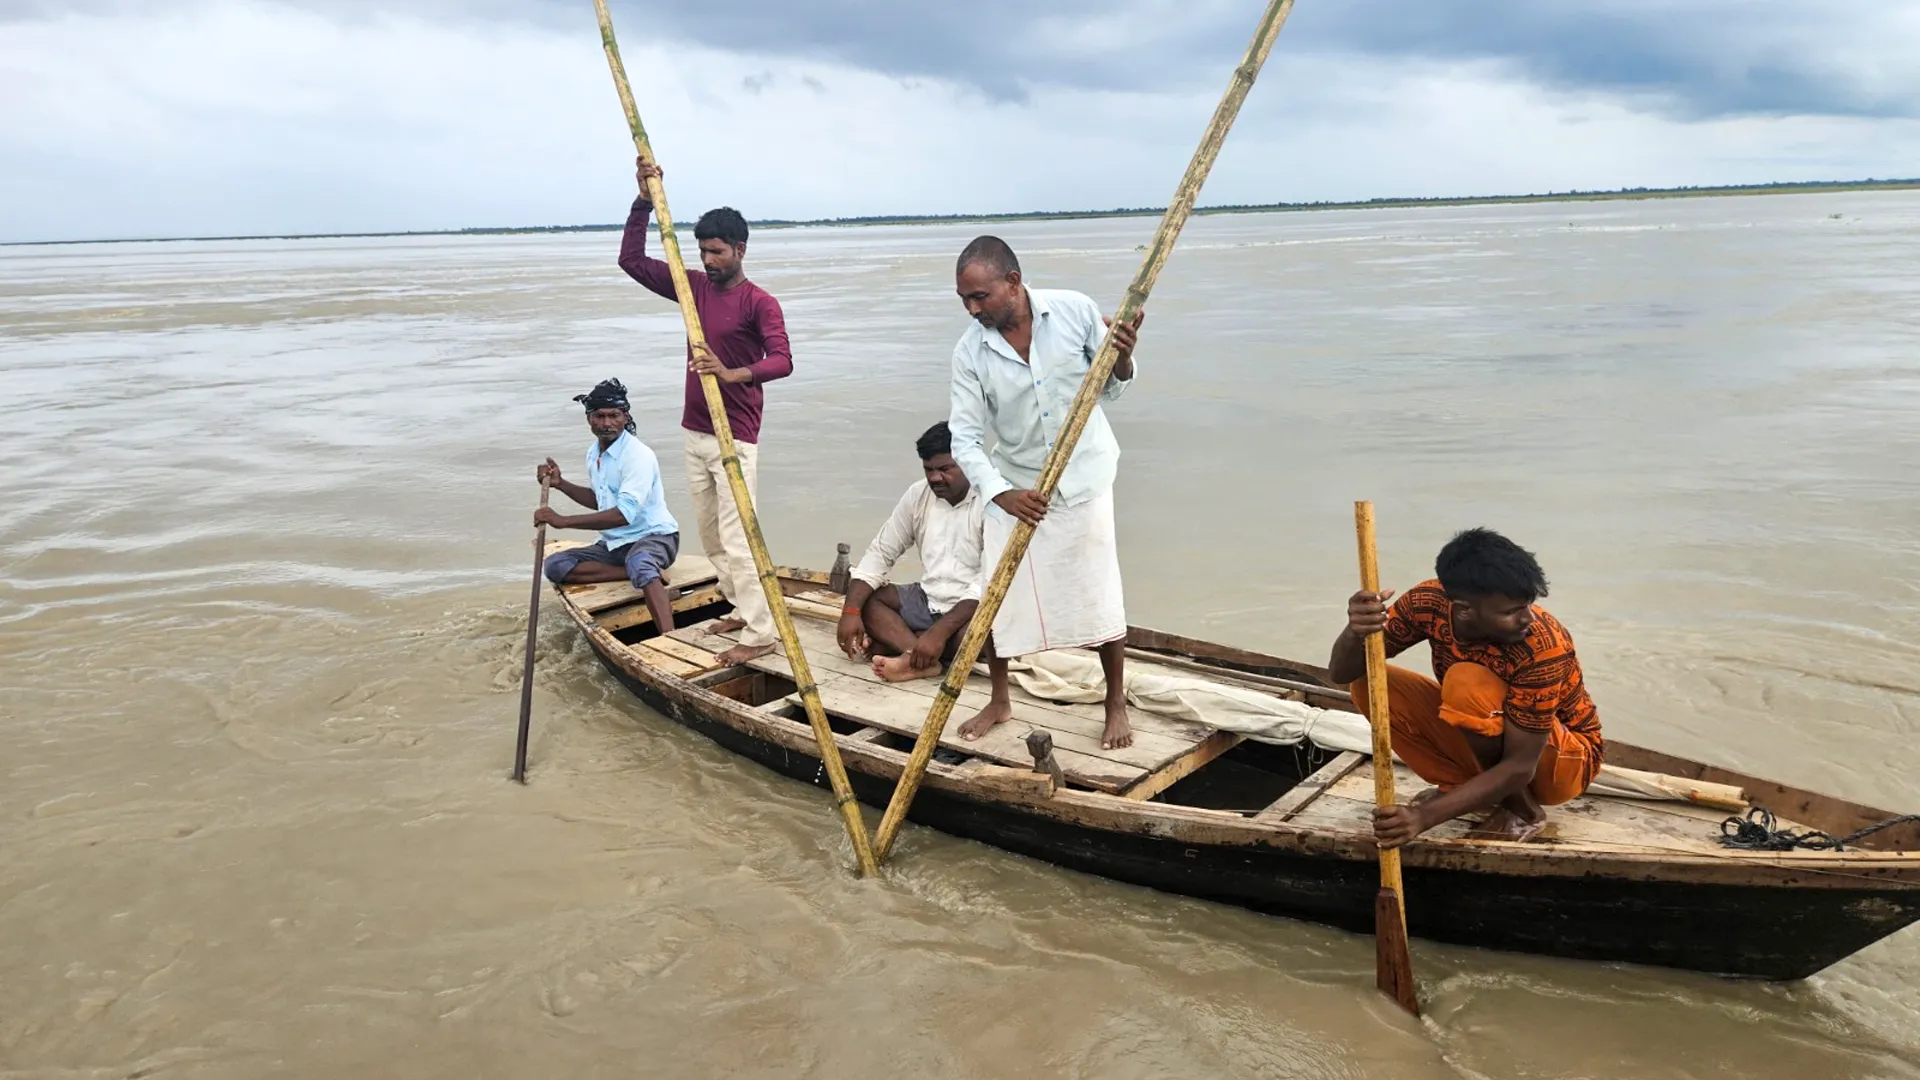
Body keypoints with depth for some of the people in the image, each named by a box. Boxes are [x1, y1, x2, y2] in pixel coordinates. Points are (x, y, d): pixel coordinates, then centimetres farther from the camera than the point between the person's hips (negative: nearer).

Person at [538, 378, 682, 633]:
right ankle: (649, 575, -22)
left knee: (639, 562, -42)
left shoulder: (638, 455, -19)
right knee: (555, 565, -12)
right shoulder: (594, 453, 7)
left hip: (653, 536, -8)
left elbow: (624, 514, -30)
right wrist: (560, 483, 11)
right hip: (615, 543, 9)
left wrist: (564, 520, -31)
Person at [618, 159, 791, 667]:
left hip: (735, 437, -7)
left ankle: (761, 631, -4)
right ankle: (743, 608, 28)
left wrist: (734, 374, -41)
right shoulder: (694, 287, 7)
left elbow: (782, 360, -24)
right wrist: (644, 200, -3)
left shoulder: (759, 302, -11)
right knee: (710, 534, 15)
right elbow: (631, 261, 6)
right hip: (694, 431, 8)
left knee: (736, 535, -9)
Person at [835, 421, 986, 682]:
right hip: (927, 600, 7)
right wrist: (850, 611, -12)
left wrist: (940, 632, -32)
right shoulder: (918, 495, 1)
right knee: (863, 599, -8)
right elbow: (880, 553, 2)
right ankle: (923, 658, -26)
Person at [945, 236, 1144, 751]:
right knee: (996, 599, 7)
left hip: (1081, 479, -1)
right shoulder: (970, 352, -14)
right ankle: (999, 701, 30)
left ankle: (1116, 703, 23)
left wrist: (1122, 358, -25)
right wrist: (1002, 493, -29)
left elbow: (1110, 389, -3)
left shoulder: (1075, 311, -14)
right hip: (1011, 486, 1)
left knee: (1100, 597, 3)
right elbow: (965, 436, -15)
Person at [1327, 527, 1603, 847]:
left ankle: (1523, 809, -11)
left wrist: (1425, 816, -40)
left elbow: (1520, 766, -31)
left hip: (1564, 760, -5)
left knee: (1467, 683, -33)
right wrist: (1355, 632, -43)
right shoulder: (1429, 602, -20)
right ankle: (1470, 790, -1)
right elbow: (1341, 672, -20)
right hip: (1493, 745, 5)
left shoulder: (1543, 647, -33)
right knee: (1368, 682, -15)